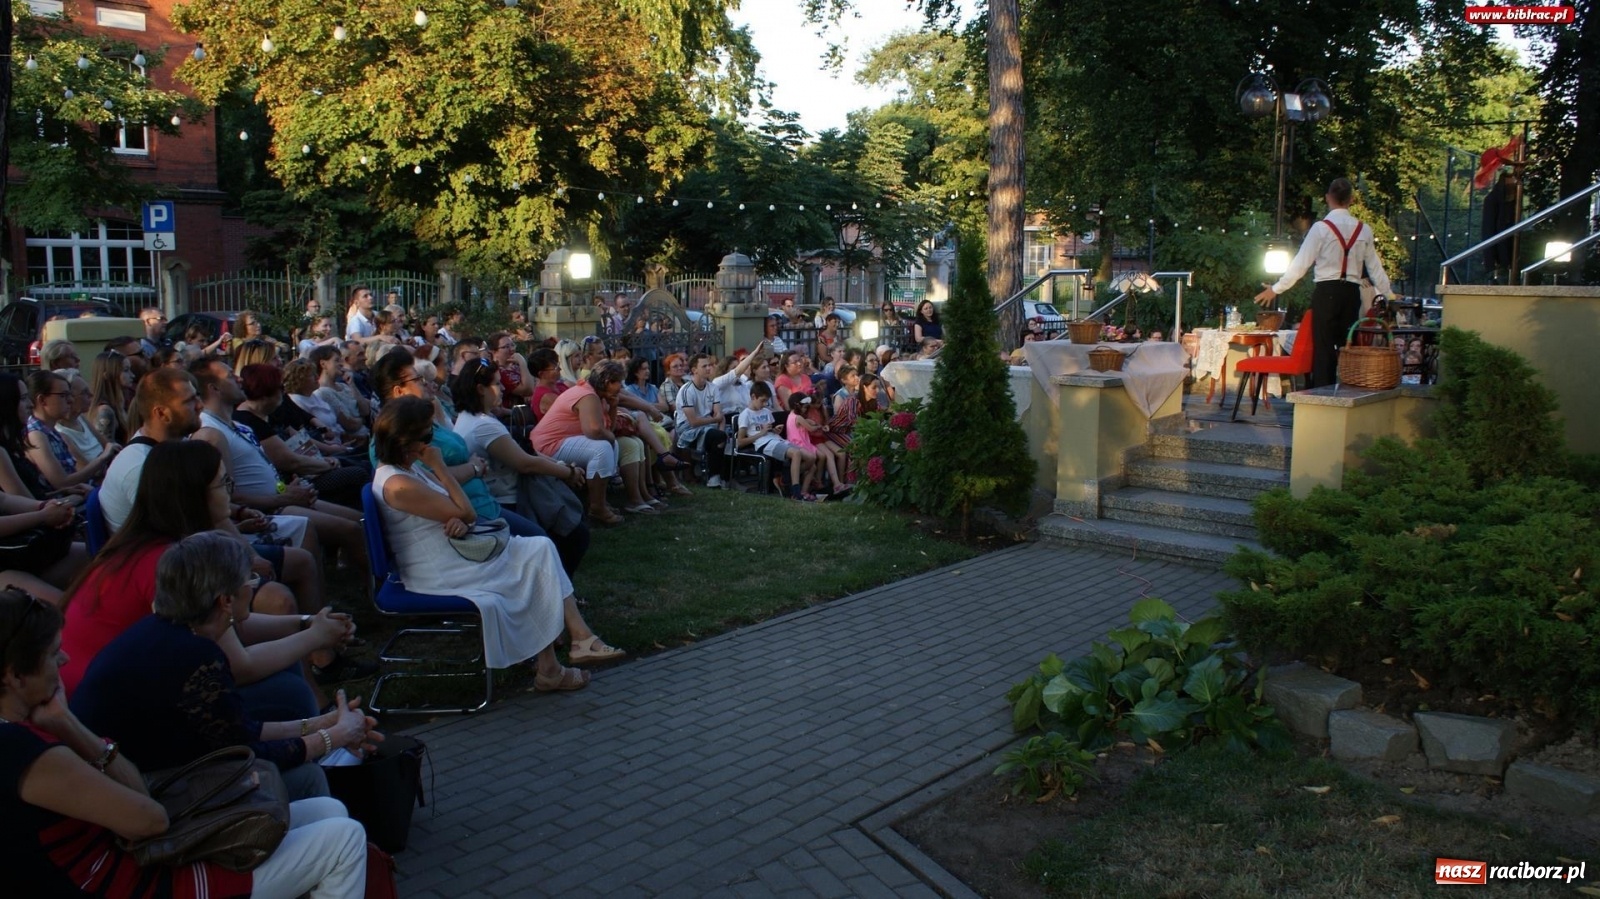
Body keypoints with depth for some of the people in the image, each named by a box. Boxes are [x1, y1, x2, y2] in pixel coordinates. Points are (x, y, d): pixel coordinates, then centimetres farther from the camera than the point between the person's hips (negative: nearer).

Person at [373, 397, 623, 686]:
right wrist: (440, 467, -14)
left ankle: (579, 637, -6)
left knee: (540, 550, -2)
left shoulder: (409, 467, 8)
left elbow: (459, 512, 10)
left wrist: (460, 521, -14)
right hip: (439, 576, -9)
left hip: (454, 555, 9)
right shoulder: (398, 485, -23)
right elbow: (466, 513, -18)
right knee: (538, 555, -5)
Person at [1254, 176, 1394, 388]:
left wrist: (1276, 289, 2)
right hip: (1352, 293, 4)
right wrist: (1386, 294, 25)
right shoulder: (1363, 230, 6)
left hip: (1326, 292, -4)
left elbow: (1301, 263, -6)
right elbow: (1375, 267, 13)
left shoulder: (1321, 228, -7)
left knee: (1324, 347, -1)